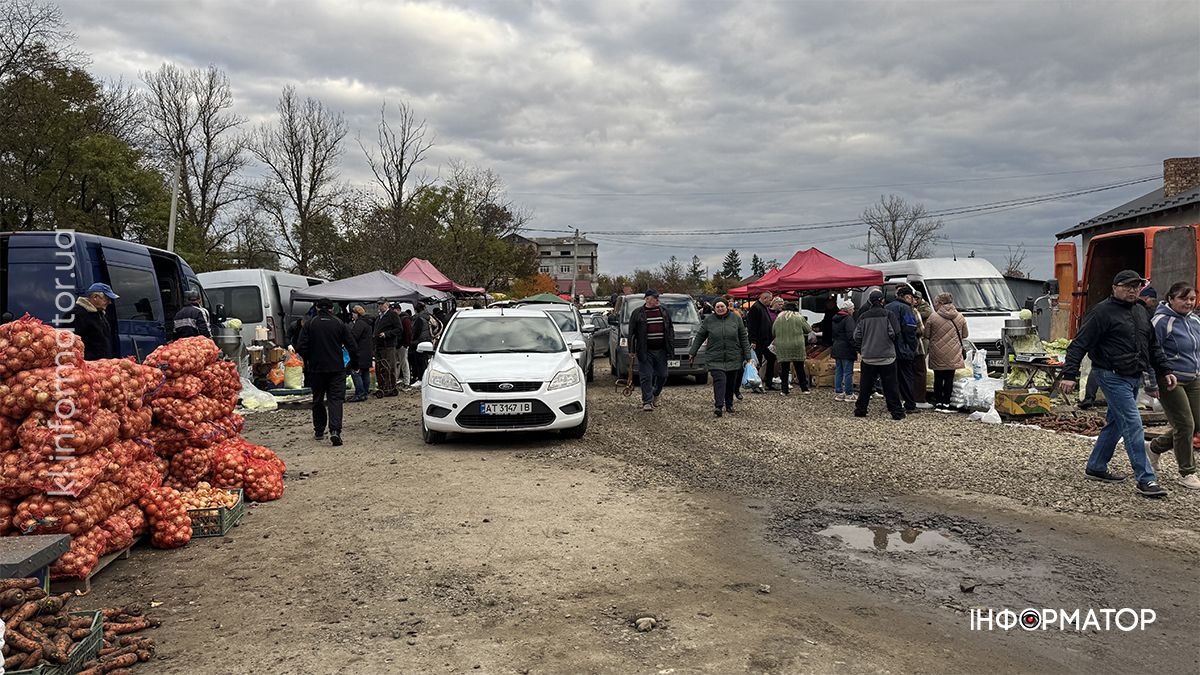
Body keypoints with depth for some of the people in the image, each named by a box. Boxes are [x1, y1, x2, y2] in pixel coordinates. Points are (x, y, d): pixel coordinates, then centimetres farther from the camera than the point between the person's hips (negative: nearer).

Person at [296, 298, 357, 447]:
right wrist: (354, 362, 13)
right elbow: (352, 346, -1)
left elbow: (301, 347, -4)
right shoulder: (340, 324, 0)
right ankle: (335, 431, -20)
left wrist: (306, 362, 14)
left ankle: (319, 431, 23)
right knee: (336, 399, -3)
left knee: (318, 400, 15)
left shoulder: (309, 324, 0)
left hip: (316, 369, 1)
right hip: (336, 368, -1)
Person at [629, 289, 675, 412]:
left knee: (662, 375, 8)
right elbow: (632, 332, 2)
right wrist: (632, 350, -2)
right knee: (646, 376, -3)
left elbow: (670, 330, 14)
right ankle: (647, 402, 1)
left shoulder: (664, 312, 10)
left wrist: (671, 346, 7)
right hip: (645, 351, -3)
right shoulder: (637, 313, 1)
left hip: (661, 350, 3)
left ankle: (655, 394, 32)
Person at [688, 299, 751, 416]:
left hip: (733, 359, 2)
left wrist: (747, 356, 4)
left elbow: (744, 338, 7)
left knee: (731, 383, 8)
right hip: (715, 359, -2)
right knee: (719, 380, -15)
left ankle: (729, 405, 23)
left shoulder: (735, 319, 4)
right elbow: (699, 337, 10)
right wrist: (692, 352, 9)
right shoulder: (708, 320, 2)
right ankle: (718, 406, -20)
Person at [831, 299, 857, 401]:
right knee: (848, 372, -2)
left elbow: (832, 333, 21)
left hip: (836, 348, 9)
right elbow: (851, 335, -21)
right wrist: (856, 347, -18)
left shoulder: (835, 319, 14)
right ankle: (849, 394, 1)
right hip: (846, 350, -9)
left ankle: (838, 393, 15)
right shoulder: (848, 319, -14)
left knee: (838, 371, 12)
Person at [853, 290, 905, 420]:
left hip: (868, 357, 3)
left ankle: (860, 410, 15)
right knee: (890, 385, 2)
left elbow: (857, 336, 5)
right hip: (887, 356, -3)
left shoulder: (863, 317, 3)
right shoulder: (888, 314, -8)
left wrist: (861, 350, 18)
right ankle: (896, 412, 5)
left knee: (865, 385, 11)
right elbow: (895, 333, -9)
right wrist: (892, 346, 11)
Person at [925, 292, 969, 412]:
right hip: (953, 355, 1)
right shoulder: (960, 317, 2)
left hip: (937, 354, -1)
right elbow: (965, 334, 10)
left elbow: (927, 335, -2)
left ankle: (938, 403, 12)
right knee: (949, 378, 4)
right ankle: (946, 404, 4)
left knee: (938, 378, 8)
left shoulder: (933, 317, -8)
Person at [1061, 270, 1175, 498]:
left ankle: (1096, 467, 26)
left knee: (1116, 423, 15)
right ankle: (1146, 479, -9)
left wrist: (1165, 370, 17)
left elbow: (1154, 346, 25)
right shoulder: (1102, 311, -10)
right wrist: (1070, 374, -20)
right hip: (1113, 377, -9)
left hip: (1134, 377, 9)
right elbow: (1080, 344, -13)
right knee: (1133, 425, -11)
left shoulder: (1141, 312, 16)